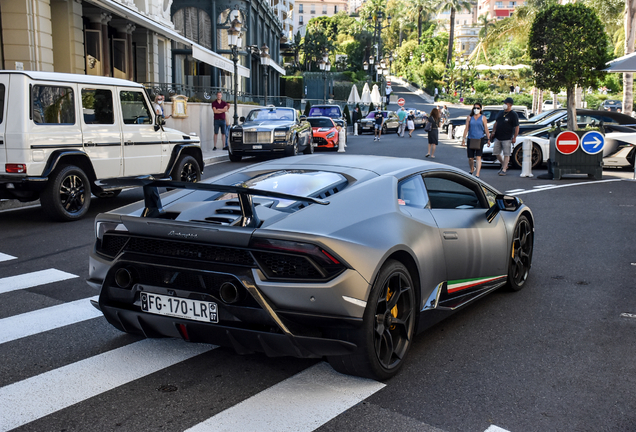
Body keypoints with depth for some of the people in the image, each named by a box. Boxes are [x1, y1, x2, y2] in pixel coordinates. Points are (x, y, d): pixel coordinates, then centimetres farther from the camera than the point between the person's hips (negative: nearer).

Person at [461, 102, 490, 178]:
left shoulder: (483, 118, 5)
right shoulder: (469, 117, 9)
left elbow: (486, 129, 5)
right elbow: (466, 128, 7)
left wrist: (488, 139, 3)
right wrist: (464, 137, -2)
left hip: (480, 139, -2)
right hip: (471, 139, 2)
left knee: (478, 157, -11)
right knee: (470, 158, 5)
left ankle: (477, 174, -15)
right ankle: (472, 170, 32)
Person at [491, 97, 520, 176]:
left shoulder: (513, 115, -7)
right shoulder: (501, 113, 12)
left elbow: (517, 127, -9)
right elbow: (496, 123, 22)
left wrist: (514, 137, -13)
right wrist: (493, 132, 13)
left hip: (507, 138, -7)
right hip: (498, 137, 7)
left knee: (506, 154, -4)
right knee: (496, 152, 10)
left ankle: (504, 170, -1)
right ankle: (504, 165, 27)